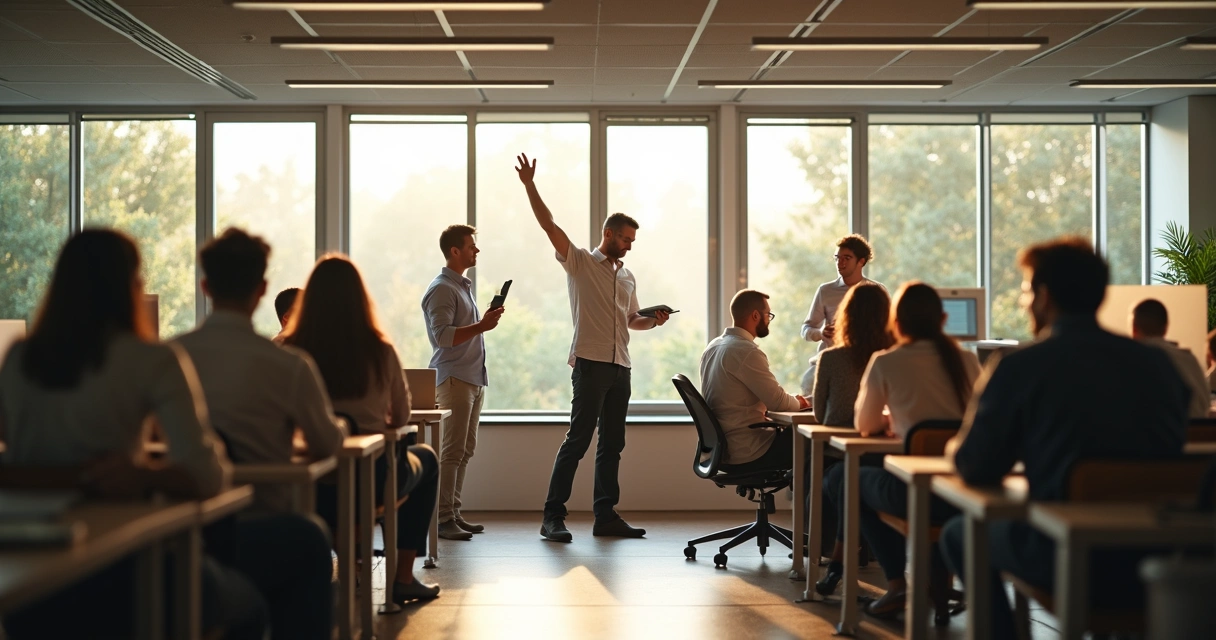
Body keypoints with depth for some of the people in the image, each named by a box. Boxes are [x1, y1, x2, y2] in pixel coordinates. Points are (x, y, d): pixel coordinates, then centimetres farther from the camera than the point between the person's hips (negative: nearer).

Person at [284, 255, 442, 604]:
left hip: (310, 485, 2)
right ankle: (403, 577, 28)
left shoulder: (289, 352, -9)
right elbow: (400, 417, 4)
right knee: (426, 458, 31)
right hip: (371, 482, -2)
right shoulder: (380, 352, -10)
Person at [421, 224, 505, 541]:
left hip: (473, 378, 9)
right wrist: (482, 326, -23)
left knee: (465, 450, 9)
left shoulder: (463, 286, 20)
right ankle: (442, 518, -9)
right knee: (452, 451, -10)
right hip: (453, 378, -9)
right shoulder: (441, 289, -10)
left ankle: (453, 513, 14)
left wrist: (487, 320, 12)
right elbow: (442, 335, -21)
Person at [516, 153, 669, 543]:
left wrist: (654, 321, 8)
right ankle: (553, 516, -7)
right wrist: (529, 185, -16)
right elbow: (549, 225, -8)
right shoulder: (579, 262, 1)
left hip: (620, 367, 7)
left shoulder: (627, 277, 21)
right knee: (578, 439, -10)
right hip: (591, 363, -7)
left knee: (612, 443, 8)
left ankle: (606, 515, 14)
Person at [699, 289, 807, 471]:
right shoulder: (746, 351, -19)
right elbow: (778, 401, -19)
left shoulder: (712, 347, 9)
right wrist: (798, 403, 3)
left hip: (724, 447, 9)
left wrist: (792, 401, 11)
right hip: (748, 452, -9)